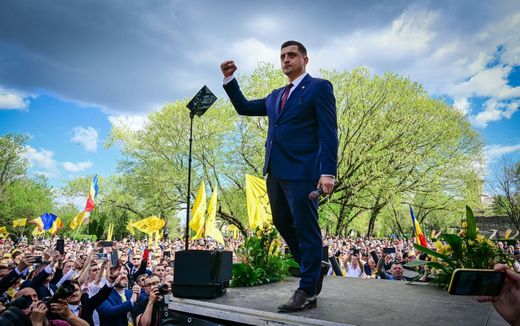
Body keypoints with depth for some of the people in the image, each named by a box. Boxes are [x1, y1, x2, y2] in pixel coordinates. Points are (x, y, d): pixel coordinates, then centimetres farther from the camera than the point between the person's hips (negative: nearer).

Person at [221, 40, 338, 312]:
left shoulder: (319, 87, 1)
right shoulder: (276, 96, 22)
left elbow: (328, 133, -8)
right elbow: (244, 107, 28)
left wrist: (328, 172, -18)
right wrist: (229, 79, 16)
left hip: (301, 171, -8)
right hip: (275, 171, 8)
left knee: (305, 229, -1)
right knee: (283, 224, 14)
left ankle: (307, 292, 9)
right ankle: (314, 269, 32)